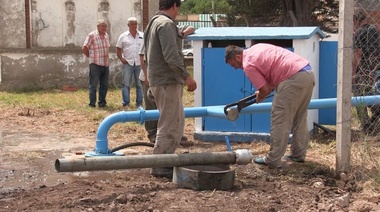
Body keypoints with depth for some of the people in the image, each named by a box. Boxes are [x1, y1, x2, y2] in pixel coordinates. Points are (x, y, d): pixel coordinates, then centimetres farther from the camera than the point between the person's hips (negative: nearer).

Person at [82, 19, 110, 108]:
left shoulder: (106, 35, 11)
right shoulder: (92, 35, -8)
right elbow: (84, 48, -6)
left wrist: (106, 57, 15)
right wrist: (90, 56, 1)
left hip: (106, 64, 6)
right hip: (95, 64, -6)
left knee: (104, 85, 9)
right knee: (93, 85, -3)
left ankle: (102, 102, 18)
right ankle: (92, 104, 2)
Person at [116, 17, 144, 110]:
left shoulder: (143, 35, 6)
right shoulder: (123, 36, 4)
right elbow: (118, 49, 8)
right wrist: (121, 58, -4)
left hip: (139, 63, 1)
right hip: (128, 63, -1)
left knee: (139, 84, 7)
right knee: (126, 84, -3)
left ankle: (139, 103, 15)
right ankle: (126, 104, 1)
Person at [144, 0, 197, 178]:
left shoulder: (153, 23, 19)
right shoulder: (166, 24, -12)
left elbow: (148, 55, 25)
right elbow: (172, 56, -22)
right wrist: (186, 76, -18)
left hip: (158, 80, 10)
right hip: (168, 82, -10)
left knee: (176, 123, 17)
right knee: (169, 125, -5)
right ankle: (160, 167, 0)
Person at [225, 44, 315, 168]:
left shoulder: (248, 65, -6)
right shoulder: (256, 48, 22)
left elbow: (265, 90, -6)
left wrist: (260, 97, 16)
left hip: (294, 79, -10)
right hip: (309, 73, 10)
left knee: (279, 121, -2)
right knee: (300, 118, 19)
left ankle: (273, 160, 2)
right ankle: (299, 154, 28)